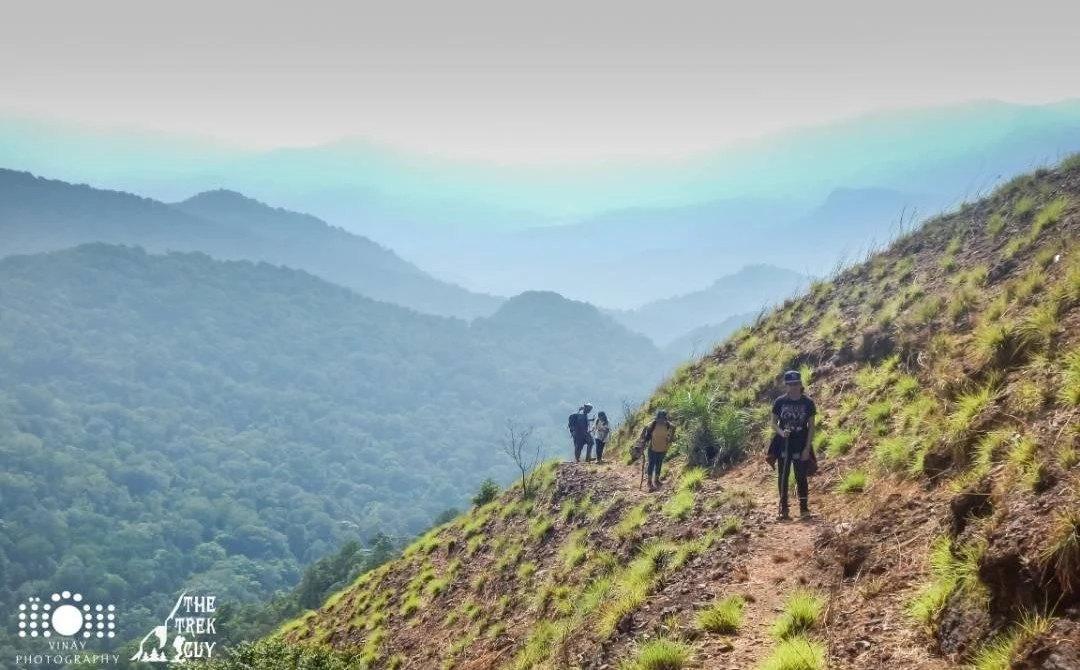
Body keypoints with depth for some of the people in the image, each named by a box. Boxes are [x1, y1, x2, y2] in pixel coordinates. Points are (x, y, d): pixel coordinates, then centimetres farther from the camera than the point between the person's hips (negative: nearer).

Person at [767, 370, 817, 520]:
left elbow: (811, 426, -3)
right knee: (783, 476, 4)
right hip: (783, 443, 1)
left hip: (800, 445, -1)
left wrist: (807, 448, -9)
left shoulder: (808, 403, -5)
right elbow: (774, 422, 3)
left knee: (801, 476, -2)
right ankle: (783, 509, 10)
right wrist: (781, 432, -19)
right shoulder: (780, 402, -4)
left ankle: (804, 508, 6)